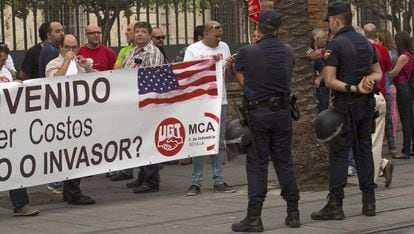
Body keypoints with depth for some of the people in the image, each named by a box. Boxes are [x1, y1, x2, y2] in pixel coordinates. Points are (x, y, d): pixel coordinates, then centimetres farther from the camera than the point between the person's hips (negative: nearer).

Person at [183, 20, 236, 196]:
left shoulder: (224, 47, 11)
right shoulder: (193, 50, -1)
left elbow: (229, 74, 14)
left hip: (220, 101, 4)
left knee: (219, 142, 7)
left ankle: (218, 181, 12)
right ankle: (196, 182, 2)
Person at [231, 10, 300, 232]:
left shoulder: (246, 52, -9)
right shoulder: (287, 51, 3)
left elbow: (242, 81, -1)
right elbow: (287, 76, 12)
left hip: (257, 112, -3)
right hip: (283, 111, 4)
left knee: (257, 165, 1)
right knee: (284, 163, 12)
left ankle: (254, 217, 0)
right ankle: (293, 213, 15)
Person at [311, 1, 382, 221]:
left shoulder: (335, 45, -11)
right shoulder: (366, 43, 12)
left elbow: (330, 81, -17)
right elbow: (378, 73, 18)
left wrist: (354, 88, -13)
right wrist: (368, 79, -1)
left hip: (345, 104, -7)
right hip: (367, 104, 7)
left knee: (338, 153, -4)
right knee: (364, 150, 12)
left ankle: (335, 204, -6)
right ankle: (369, 202, 12)